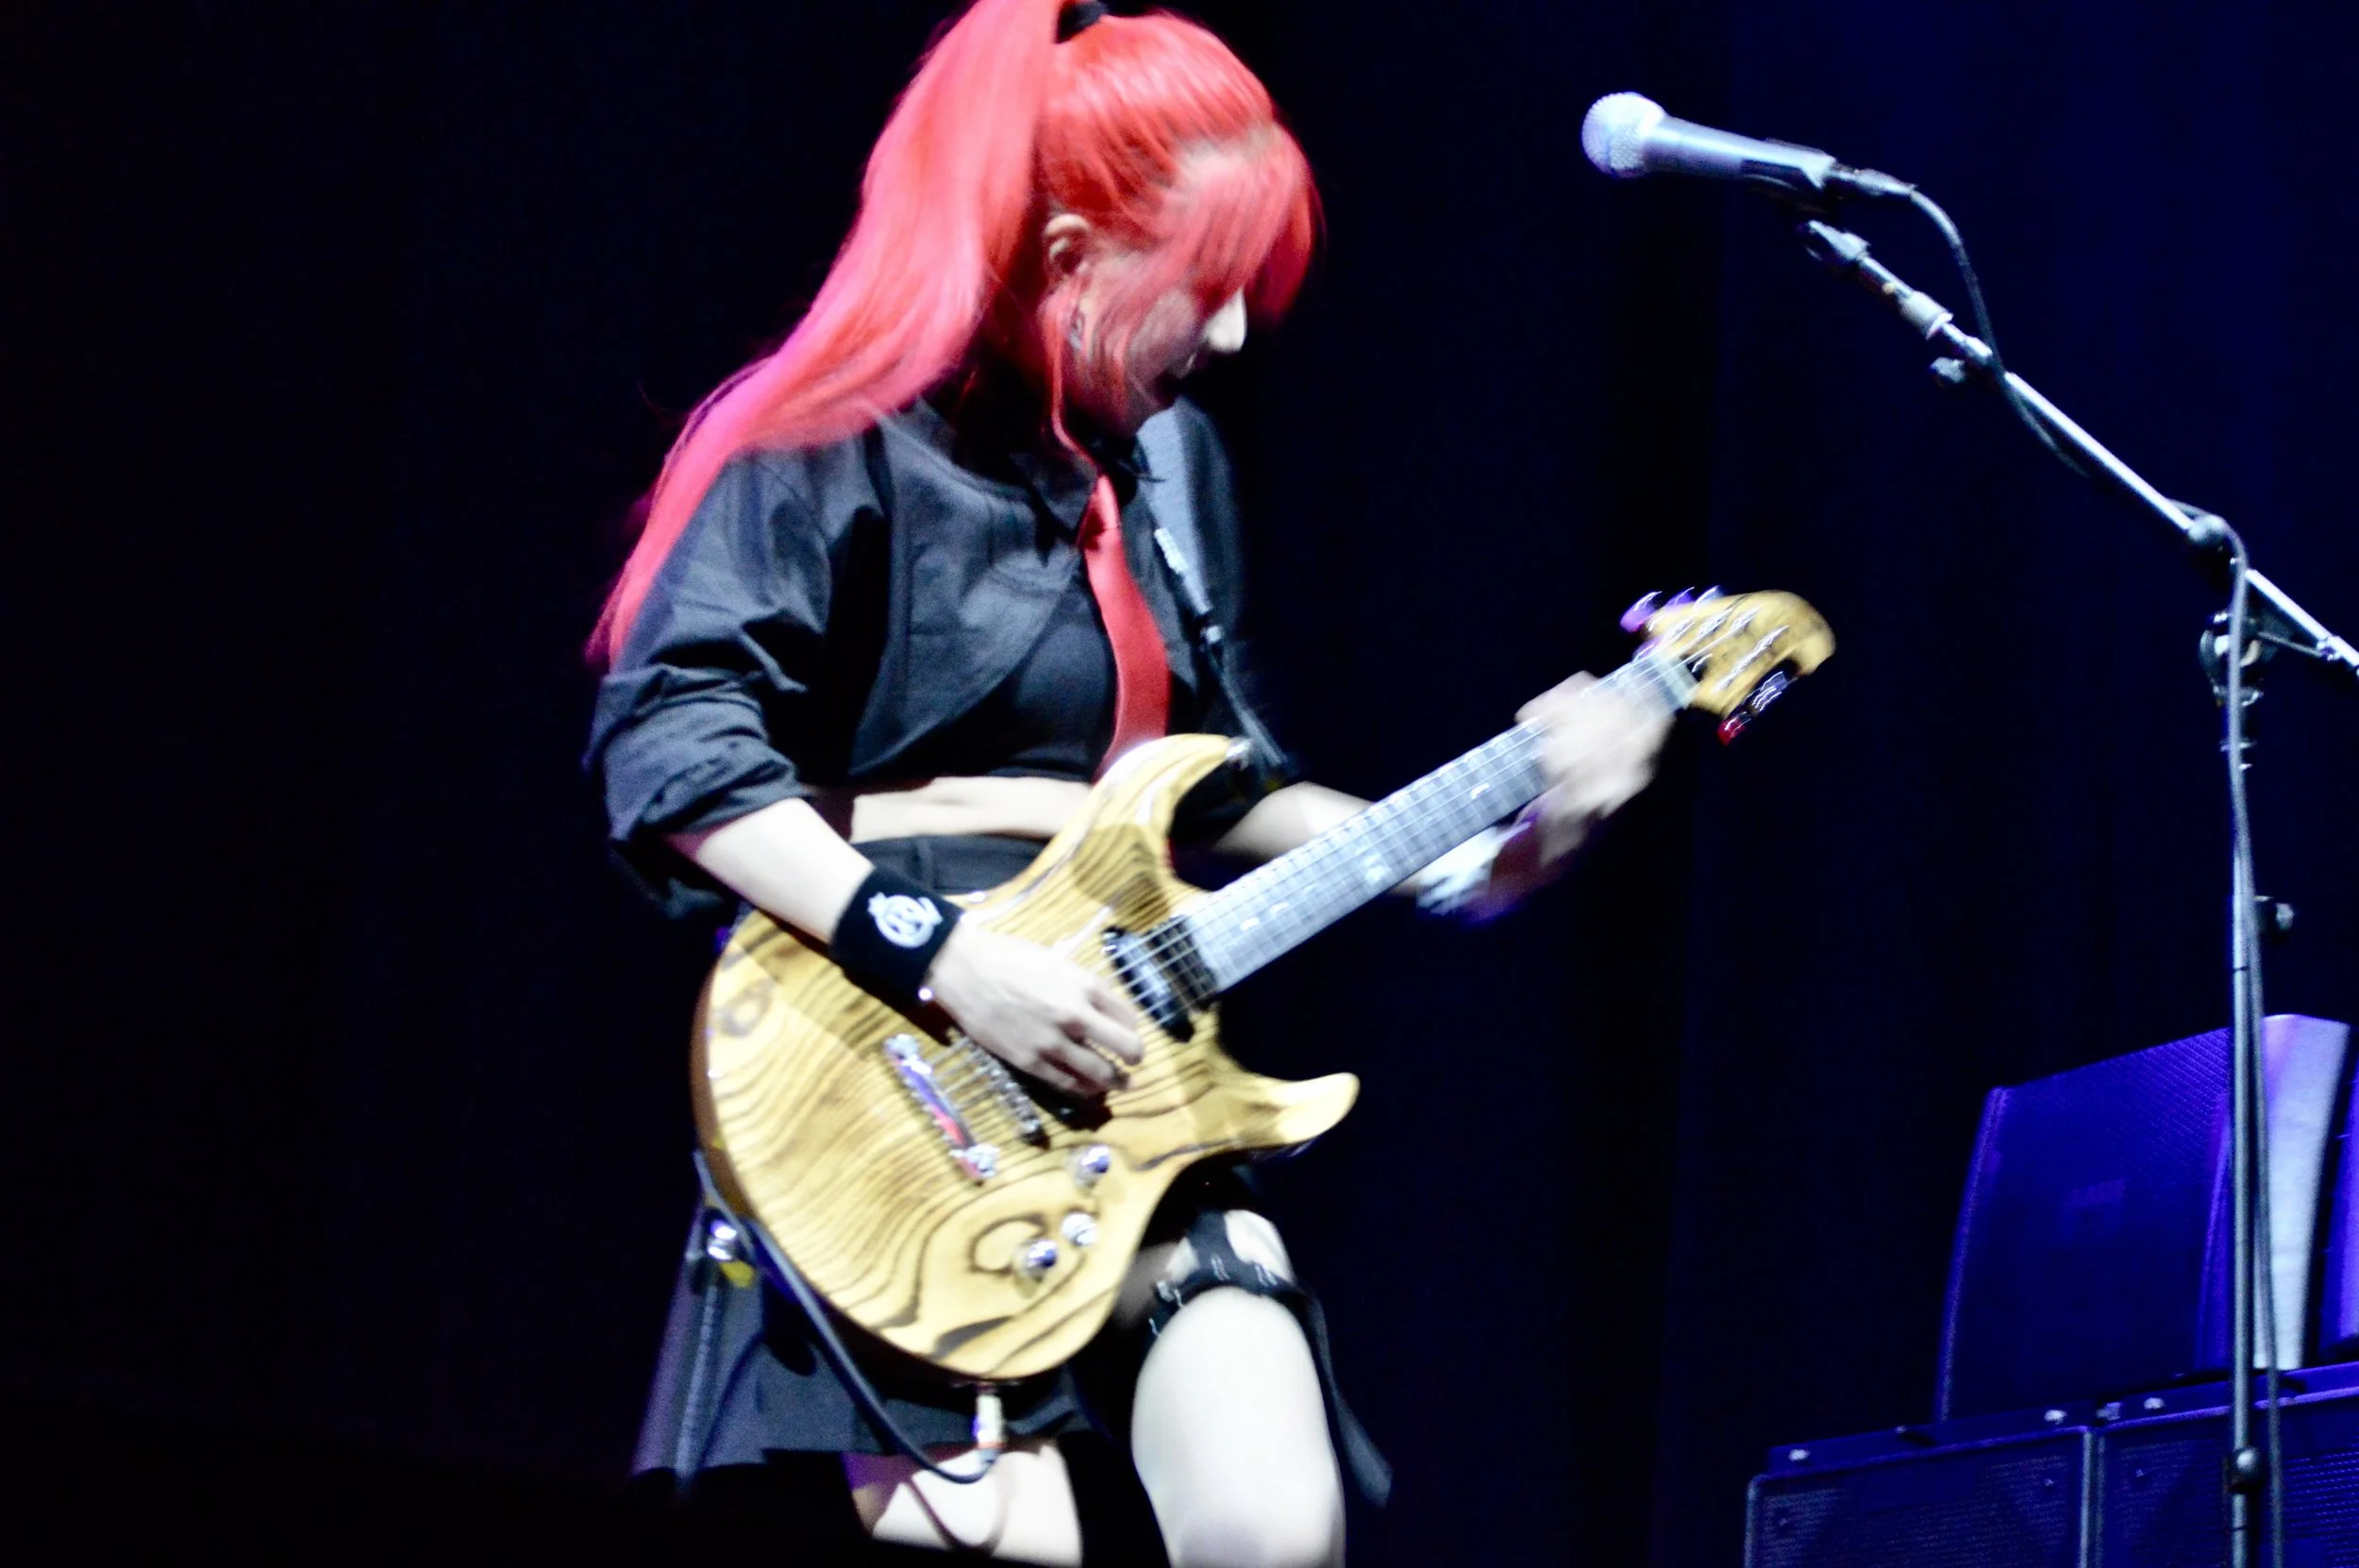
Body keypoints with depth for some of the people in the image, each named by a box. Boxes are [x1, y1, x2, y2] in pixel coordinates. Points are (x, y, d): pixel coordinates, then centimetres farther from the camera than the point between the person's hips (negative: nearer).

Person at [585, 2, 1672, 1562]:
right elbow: (667, 748, -18)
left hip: (1124, 1087, 6)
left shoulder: (1172, 464, 14)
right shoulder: (846, 444, -8)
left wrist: (1469, 851, 10)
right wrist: (947, 954, -24)